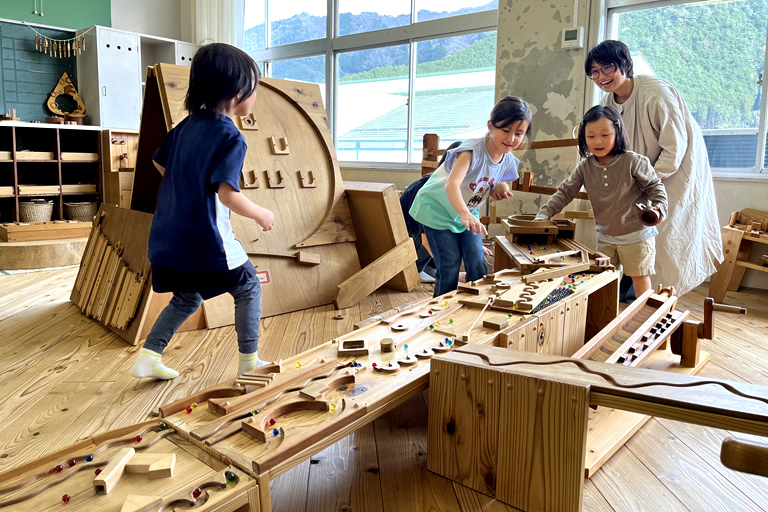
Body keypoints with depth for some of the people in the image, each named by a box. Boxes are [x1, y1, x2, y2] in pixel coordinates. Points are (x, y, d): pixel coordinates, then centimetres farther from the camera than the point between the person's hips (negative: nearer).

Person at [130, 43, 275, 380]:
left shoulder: (188, 125, 9)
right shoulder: (231, 137, -15)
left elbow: (159, 162, 21)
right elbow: (227, 193, -23)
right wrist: (261, 215, -8)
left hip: (168, 238, 8)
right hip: (204, 239, -8)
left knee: (187, 299, 24)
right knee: (248, 286, 12)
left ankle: (148, 356, 18)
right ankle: (249, 361, 18)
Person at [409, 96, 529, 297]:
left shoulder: (507, 161, -6)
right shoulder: (473, 150, -30)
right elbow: (452, 184, -47)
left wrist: (496, 194, -10)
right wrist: (464, 213, -62)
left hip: (467, 212, 7)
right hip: (438, 210, -6)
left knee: (478, 266, 2)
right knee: (450, 267, -6)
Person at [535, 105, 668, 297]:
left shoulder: (633, 162, -14)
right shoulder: (585, 167, -3)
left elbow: (654, 186, -4)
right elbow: (565, 192, -1)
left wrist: (658, 206, -22)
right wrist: (543, 215, -10)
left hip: (636, 235, -4)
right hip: (605, 237, 4)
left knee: (640, 278, 6)